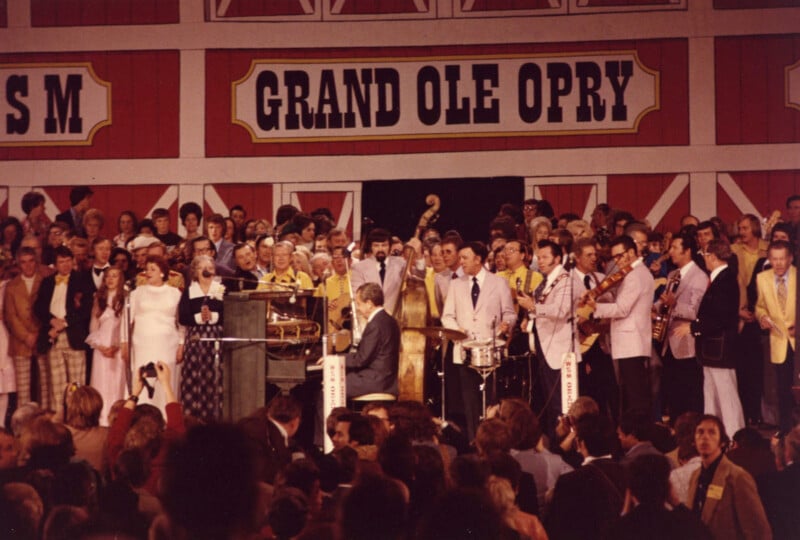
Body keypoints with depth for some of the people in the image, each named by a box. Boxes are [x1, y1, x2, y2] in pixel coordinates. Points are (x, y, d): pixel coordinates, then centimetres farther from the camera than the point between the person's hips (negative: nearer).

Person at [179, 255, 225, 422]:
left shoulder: (222, 290, 9)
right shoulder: (188, 292, 9)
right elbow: (183, 317, -2)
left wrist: (213, 316, -16)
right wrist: (199, 317, -17)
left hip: (216, 338, 0)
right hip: (195, 338, 0)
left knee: (214, 376, -6)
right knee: (194, 378, -4)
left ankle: (213, 417, -2)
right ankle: (193, 418, 0)